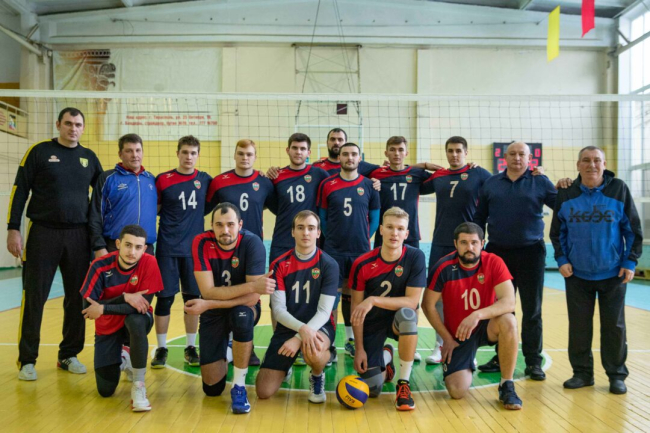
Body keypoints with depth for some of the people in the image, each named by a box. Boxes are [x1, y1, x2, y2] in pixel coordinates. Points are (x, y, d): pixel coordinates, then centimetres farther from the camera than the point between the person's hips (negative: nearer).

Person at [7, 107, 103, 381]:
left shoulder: (89, 158, 10)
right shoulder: (40, 152, 1)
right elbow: (20, 191, -1)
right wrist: (13, 229, -9)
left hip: (79, 236, 3)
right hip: (43, 234, -3)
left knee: (77, 298, 7)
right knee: (34, 298, 0)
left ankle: (69, 356, 20)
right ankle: (27, 360, 11)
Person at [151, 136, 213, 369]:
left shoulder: (205, 180, 5)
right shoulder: (163, 179, -2)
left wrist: (193, 217, 2)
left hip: (194, 249, 2)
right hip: (167, 248, -2)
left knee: (193, 298, 6)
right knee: (164, 298, 2)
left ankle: (190, 347, 20)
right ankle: (161, 348, 16)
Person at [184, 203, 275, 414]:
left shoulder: (252, 243, -24)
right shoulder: (201, 243, -20)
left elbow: (252, 298, -28)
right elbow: (208, 292, -26)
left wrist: (207, 305, -31)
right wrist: (251, 286, -36)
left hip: (242, 308, -1)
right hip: (213, 313, 1)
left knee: (242, 315, -40)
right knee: (212, 388, -3)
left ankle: (239, 386, -20)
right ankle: (226, 353, 33)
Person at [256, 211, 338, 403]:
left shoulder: (329, 265, -7)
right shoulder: (279, 265, -2)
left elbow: (324, 311, -12)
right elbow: (278, 309, -8)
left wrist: (298, 338, -26)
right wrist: (302, 329, -27)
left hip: (319, 327, -2)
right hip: (287, 328, 2)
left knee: (312, 351, -40)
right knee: (264, 391, -9)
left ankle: (317, 376, -1)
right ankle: (285, 366, 26)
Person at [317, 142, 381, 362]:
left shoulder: (369, 185, 4)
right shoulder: (327, 184, 1)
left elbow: (374, 218, 8)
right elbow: (322, 217, 5)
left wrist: (364, 239, 3)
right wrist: (332, 238, 2)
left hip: (360, 251, 2)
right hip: (334, 251, -1)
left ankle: (351, 340, 23)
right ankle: (329, 344, 4)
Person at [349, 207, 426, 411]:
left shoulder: (415, 257, -16)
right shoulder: (362, 264, -14)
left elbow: (412, 302, -20)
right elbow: (356, 308, -7)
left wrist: (373, 300, -30)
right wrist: (359, 348, -11)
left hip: (398, 319, 0)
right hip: (372, 325, 1)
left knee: (408, 315, -38)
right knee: (372, 388, -11)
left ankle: (403, 384, -19)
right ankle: (385, 357, 27)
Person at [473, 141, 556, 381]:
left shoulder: (540, 182, 2)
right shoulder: (490, 184, 8)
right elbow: (479, 218, 12)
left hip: (531, 253, -2)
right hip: (498, 253, 2)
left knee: (532, 310, 4)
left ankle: (533, 361, 12)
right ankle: (502, 358, 19)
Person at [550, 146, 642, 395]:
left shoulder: (619, 190, -5)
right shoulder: (566, 194, 0)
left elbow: (633, 230, -1)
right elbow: (557, 232, 8)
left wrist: (630, 262, -5)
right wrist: (561, 259, -2)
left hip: (613, 274, -1)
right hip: (577, 274, 2)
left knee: (614, 326, 7)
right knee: (579, 326, 8)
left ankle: (617, 375, 20)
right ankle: (582, 372, 21)